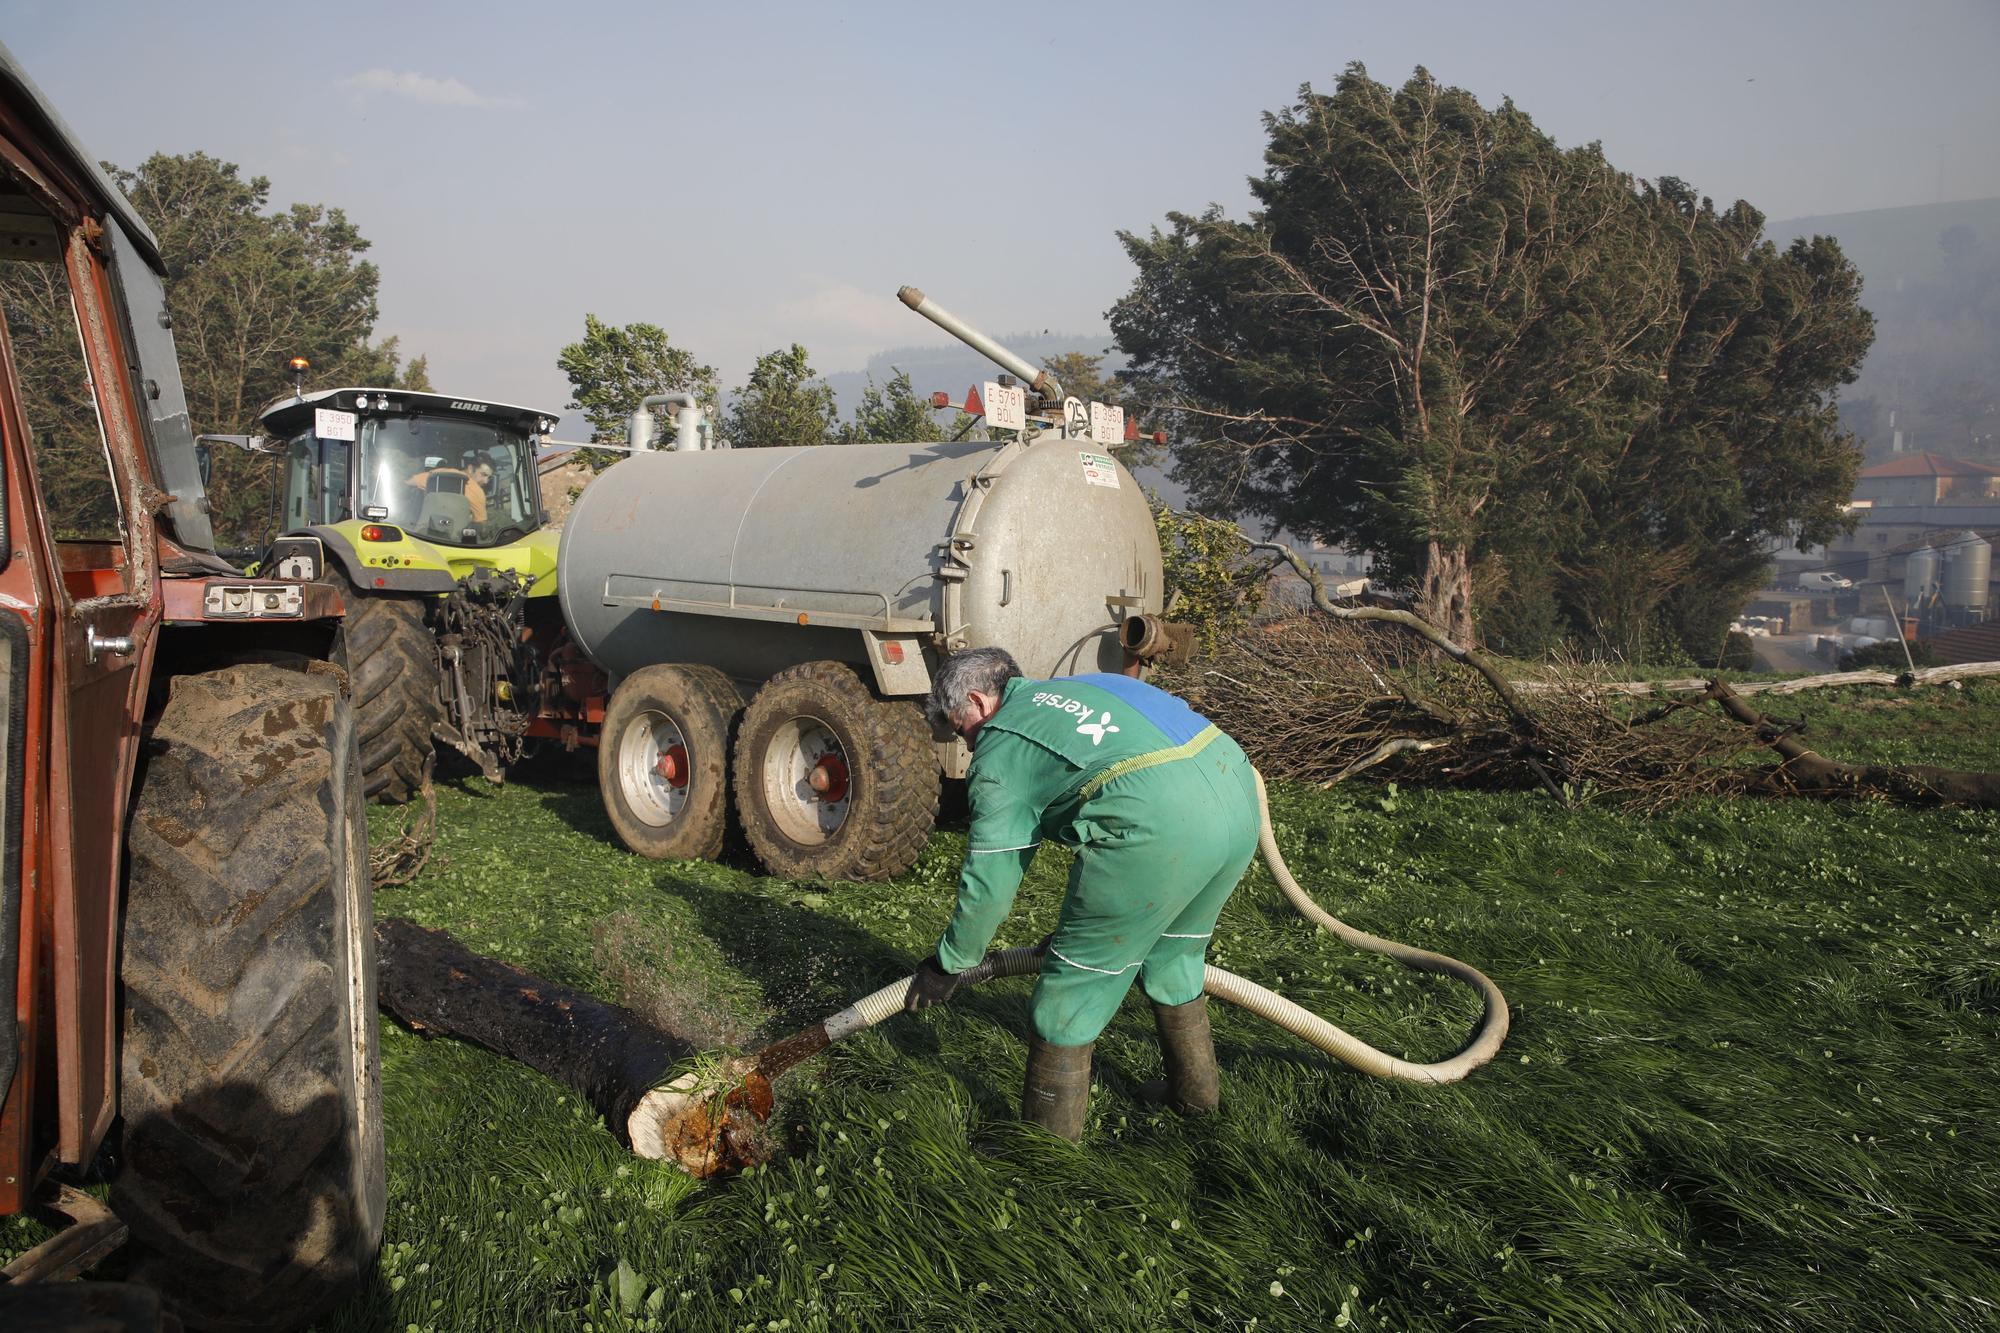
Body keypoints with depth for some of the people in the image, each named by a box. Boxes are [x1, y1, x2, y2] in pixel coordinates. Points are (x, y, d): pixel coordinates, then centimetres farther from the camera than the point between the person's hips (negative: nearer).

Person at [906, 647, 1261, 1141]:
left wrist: (948, 965, 25)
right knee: (1173, 954, 30)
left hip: (1160, 822, -8)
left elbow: (989, 881, 9)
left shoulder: (999, 748, 10)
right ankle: (1196, 1091, 48)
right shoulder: (1073, 688, 32)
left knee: (1077, 976, 10)